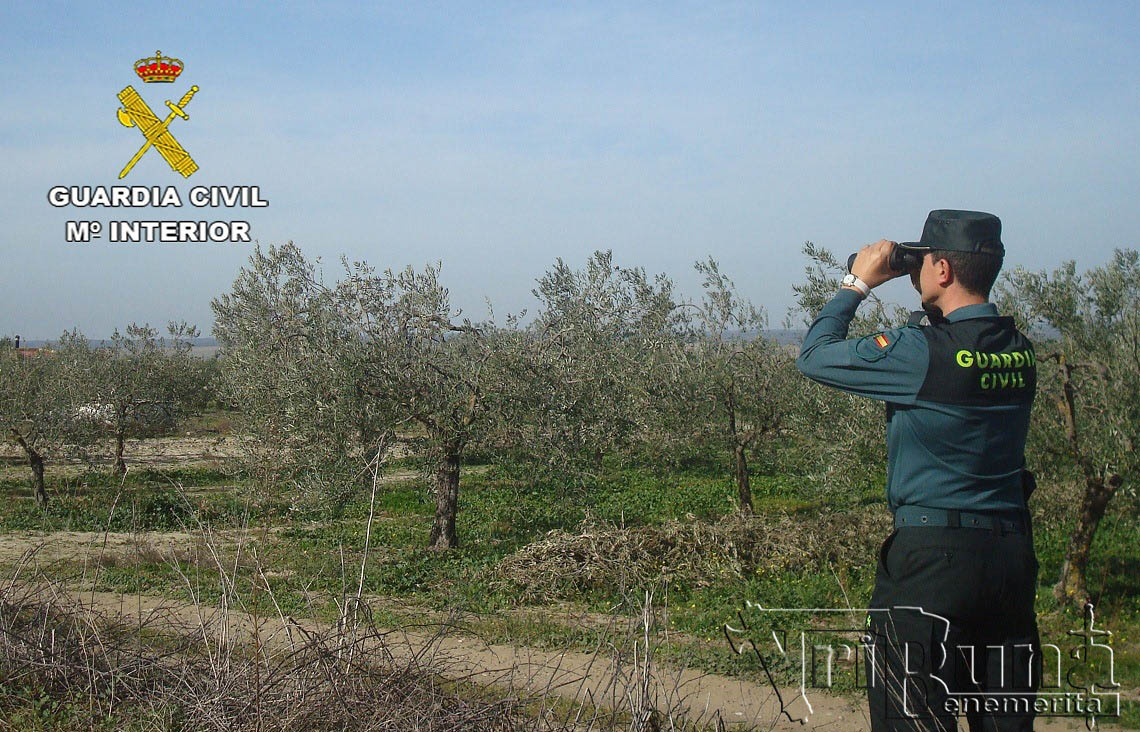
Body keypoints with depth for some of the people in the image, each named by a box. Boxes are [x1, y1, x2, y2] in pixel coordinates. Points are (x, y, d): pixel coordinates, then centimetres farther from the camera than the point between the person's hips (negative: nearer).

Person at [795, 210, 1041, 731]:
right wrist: (930, 313, 16)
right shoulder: (1019, 350, 4)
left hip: (933, 556, -7)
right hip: (1013, 550, 7)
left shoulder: (922, 352, -17)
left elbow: (815, 357, -6)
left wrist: (858, 283, 3)